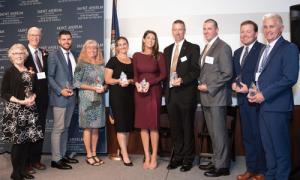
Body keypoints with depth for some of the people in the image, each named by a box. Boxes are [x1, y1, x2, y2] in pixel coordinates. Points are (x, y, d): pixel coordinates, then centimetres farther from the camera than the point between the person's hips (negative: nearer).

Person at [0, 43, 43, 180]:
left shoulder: (29, 72, 13)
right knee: (17, 141, -3)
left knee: (28, 140, 5)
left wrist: (32, 98, -4)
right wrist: (21, 102, -16)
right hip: (14, 111, -5)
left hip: (29, 110, 5)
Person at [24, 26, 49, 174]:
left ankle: (36, 159, 25)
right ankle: (27, 162, 15)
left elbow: (47, 72, 10)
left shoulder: (44, 53, 12)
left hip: (42, 96, 5)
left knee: (40, 128, 12)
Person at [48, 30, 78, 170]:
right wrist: (60, 90, -18)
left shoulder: (73, 55, 14)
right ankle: (56, 159, 5)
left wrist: (73, 89, 4)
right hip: (59, 97, -7)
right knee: (58, 129, -4)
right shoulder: (54, 56, -5)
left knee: (65, 128, 13)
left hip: (71, 96, 7)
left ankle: (63, 155, 23)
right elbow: (49, 77, -10)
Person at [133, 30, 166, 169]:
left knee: (153, 125, -2)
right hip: (139, 92, 3)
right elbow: (135, 74, 9)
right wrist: (137, 84, -11)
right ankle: (147, 157, 12)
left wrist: (149, 83, -14)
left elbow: (163, 74, -3)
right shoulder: (136, 56, 9)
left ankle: (154, 158, 7)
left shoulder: (159, 55, 1)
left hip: (154, 91, -3)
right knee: (143, 125, 3)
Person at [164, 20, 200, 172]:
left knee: (187, 128, 5)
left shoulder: (193, 48, -1)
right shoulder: (167, 50, 16)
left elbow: (196, 71, -7)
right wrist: (166, 88, 7)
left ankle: (188, 159, 17)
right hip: (171, 93, 5)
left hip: (186, 94, -5)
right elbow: (165, 71, 16)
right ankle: (177, 157, 23)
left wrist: (182, 80, -20)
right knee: (174, 128, 10)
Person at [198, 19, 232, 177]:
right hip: (206, 97, 8)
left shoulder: (223, 47, -8)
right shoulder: (207, 47, 18)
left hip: (216, 96, -8)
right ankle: (216, 162, 25)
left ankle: (222, 166, 10)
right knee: (212, 133, 14)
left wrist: (209, 87, -15)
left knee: (219, 132, -2)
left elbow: (227, 73, -15)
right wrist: (201, 84, 7)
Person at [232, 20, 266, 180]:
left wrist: (250, 88, -18)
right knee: (247, 136, 13)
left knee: (259, 136, 2)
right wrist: (233, 83, -1)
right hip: (242, 99, 7)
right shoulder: (237, 52, 17)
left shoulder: (263, 49, -7)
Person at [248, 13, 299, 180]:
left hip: (277, 106, -8)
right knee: (268, 146, 17)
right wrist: (256, 90, 3)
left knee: (281, 147, 3)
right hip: (263, 105, 8)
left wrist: (265, 94, -17)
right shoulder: (264, 50, 17)